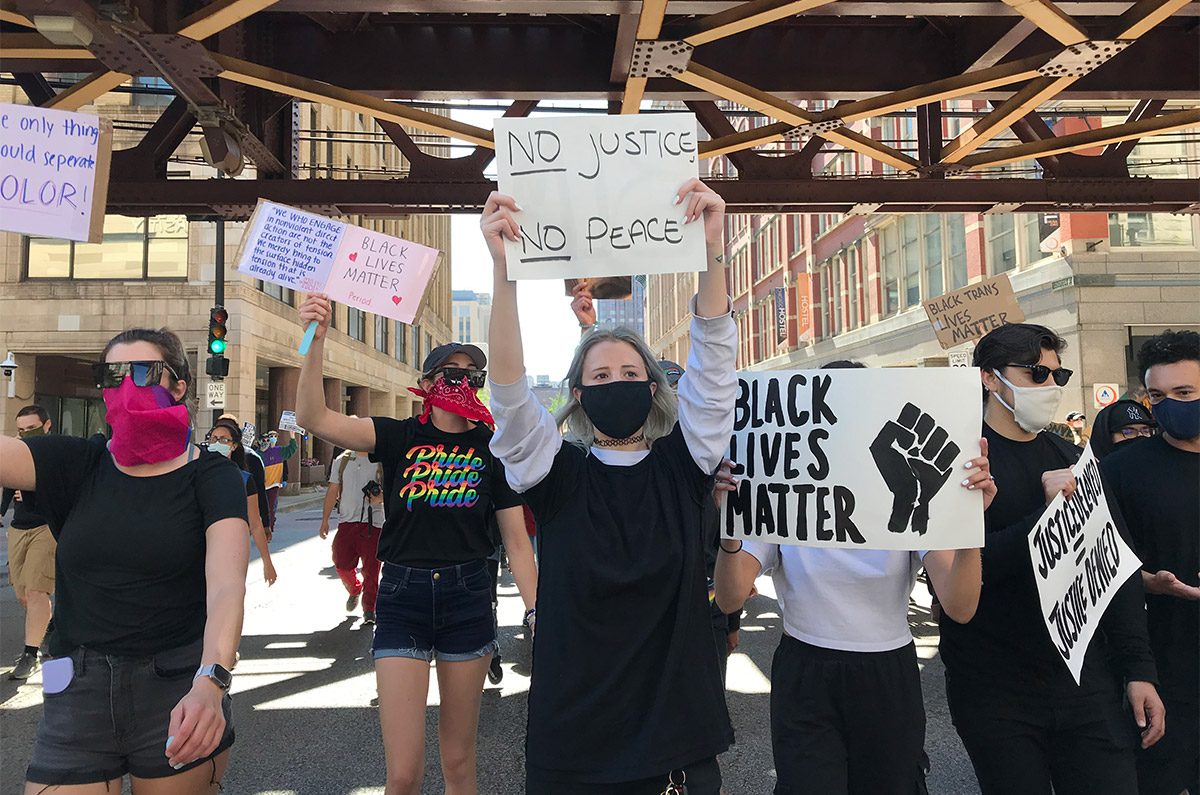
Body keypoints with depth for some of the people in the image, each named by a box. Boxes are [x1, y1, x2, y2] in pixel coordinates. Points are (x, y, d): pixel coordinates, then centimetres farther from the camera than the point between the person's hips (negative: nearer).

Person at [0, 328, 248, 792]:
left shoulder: (209, 476, -7)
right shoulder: (76, 464, 4)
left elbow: (227, 585, -21)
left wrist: (211, 682, -36)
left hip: (180, 692, -2)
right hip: (77, 692, 2)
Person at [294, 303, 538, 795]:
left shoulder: (492, 449, 3)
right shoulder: (400, 436, 1)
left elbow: (517, 543, 2)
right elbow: (313, 418, -13)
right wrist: (316, 342, -27)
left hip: (467, 599, 1)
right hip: (402, 598, -1)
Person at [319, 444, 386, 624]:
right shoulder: (342, 461, 10)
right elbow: (333, 491, 13)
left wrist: (381, 498, -17)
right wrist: (325, 519, 10)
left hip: (373, 523, -3)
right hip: (347, 521, 3)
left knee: (371, 569, -4)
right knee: (342, 565, 2)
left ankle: (369, 610, 11)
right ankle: (355, 590, 34)